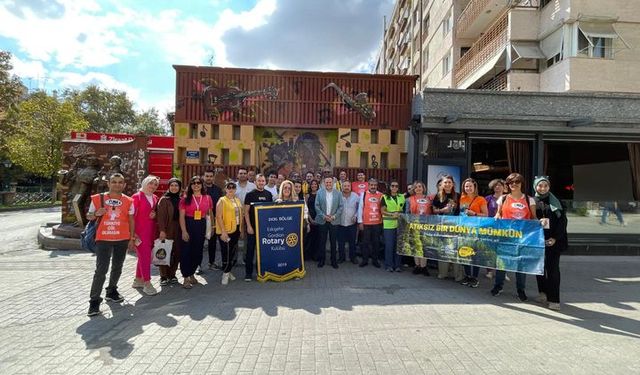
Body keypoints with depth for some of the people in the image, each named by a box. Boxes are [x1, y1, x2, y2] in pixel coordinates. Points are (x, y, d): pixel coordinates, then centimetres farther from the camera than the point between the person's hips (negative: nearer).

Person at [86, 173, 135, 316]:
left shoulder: (128, 201, 3)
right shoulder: (98, 199, 0)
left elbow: (131, 221, 7)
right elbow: (88, 216, 9)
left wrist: (132, 238, 4)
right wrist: (96, 214, -14)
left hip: (122, 239, 2)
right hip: (103, 239, -2)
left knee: (117, 268, 15)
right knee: (101, 270, -7)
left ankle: (111, 291, 33)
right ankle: (94, 300, 1)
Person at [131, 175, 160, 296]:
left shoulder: (155, 198, 11)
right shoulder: (137, 197, -8)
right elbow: (131, 215, -11)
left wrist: (155, 214, -1)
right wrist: (133, 232, -15)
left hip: (151, 231, 7)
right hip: (140, 231, -7)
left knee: (144, 256, 14)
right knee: (145, 256, -8)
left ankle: (138, 280, 27)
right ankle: (147, 284, -4)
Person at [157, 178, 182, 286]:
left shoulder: (180, 200, 11)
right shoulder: (164, 200, -3)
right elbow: (160, 216, -9)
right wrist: (162, 230, -17)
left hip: (178, 230, 4)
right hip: (167, 229, -4)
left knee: (176, 253, 5)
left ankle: (172, 274, 19)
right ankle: (163, 276, 10)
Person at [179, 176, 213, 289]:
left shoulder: (207, 198, 5)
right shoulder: (185, 198, -1)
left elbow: (210, 214, 13)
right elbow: (182, 216, -5)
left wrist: (212, 227, 7)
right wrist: (184, 231, -12)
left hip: (201, 226, 3)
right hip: (188, 225, -3)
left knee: (198, 252, 11)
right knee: (186, 251, -1)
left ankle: (191, 274, 31)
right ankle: (186, 278, 11)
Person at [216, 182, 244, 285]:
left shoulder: (237, 200, 12)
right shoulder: (222, 201, -7)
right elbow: (219, 217, -13)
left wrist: (241, 229, 12)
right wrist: (223, 231, -19)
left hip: (236, 230, 6)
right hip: (226, 231, -6)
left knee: (232, 252, 13)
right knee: (226, 252, -3)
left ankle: (228, 271, 27)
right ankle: (225, 274, 11)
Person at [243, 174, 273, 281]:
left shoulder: (268, 194, 7)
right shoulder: (250, 194, -2)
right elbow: (246, 211, -4)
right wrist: (249, 226, -11)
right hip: (252, 226, -3)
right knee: (250, 249, 2)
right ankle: (248, 272, 10)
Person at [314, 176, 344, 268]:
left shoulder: (338, 193, 2)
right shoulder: (319, 193, 2)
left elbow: (340, 207, 0)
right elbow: (317, 206, -1)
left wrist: (334, 216, -10)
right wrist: (324, 216, -11)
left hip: (334, 221, 0)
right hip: (322, 221, 0)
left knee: (333, 241, 6)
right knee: (322, 241, 6)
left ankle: (333, 260, 17)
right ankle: (321, 260, 17)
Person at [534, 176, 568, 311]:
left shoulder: (555, 202, 3)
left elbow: (562, 220, 0)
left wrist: (555, 238, -9)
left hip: (552, 240, -2)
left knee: (552, 268, -5)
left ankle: (554, 299, -2)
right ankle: (543, 293, 20)